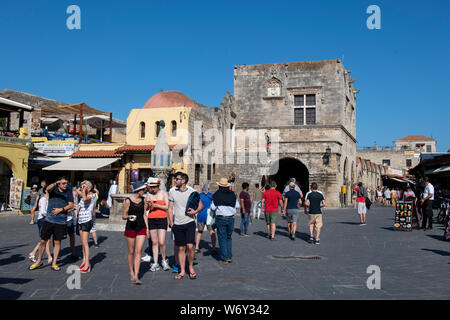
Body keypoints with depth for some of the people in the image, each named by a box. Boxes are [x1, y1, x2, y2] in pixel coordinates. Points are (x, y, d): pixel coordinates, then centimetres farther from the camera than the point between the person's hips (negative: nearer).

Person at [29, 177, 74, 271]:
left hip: (61, 222, 0)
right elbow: (48, 189, -21)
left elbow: (71, 205, 2)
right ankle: (39, 261, 23)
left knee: (57, 242, 6)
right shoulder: (53, 189, 3)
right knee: (43, 241, 5)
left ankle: (54, 263, 14)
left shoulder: (68, 192, 6)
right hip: (49, 220, 0)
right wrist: (55, 184, -40)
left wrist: (61, 209, -9)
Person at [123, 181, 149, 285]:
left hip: (141, 228, 3)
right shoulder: (128, 201, -7)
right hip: (130, 228, -3)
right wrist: (129, 217, -24)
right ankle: (131, 274, 24)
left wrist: (147, 228, 9)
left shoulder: (143, 200, 6)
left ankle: (136, 276, -7)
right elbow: (123, 216, -2)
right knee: (131, 252, 8)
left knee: (138, 252, -6)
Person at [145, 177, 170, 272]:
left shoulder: (164, 194, 0)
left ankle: (164, 260, 14)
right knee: (154, 242, 5)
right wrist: (148, 205, -18)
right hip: (151, 219, 3)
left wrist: (156, 205, -18)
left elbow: (167, 207, -6)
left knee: (161, 242, -9)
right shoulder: (149, 194, 7)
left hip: (162, 219, -3)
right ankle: (155, 263, 11)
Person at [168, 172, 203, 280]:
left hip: (189, 222, -2)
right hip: (177, 224, 2)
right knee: (181, 248, 6)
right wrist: (171, 222, 3)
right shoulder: (172, 191, 3)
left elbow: (201, 205, 9)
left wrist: (195, 211, -11)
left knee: (190, 246, -10)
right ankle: (182, 271, 17)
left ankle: (191, 267, 12)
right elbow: (170, 208, 8)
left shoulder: (192, 192, -2)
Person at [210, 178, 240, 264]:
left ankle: (224, 259, 6)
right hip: (231, 218, 3)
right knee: (229, 237, 18)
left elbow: (213, 208, -7)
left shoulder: (217, 194, -6)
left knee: (222, 238, 5)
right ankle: (230, 257, 17)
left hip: (220, 218, -3)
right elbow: (237, 206, 5)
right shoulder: (232, 194, 4)